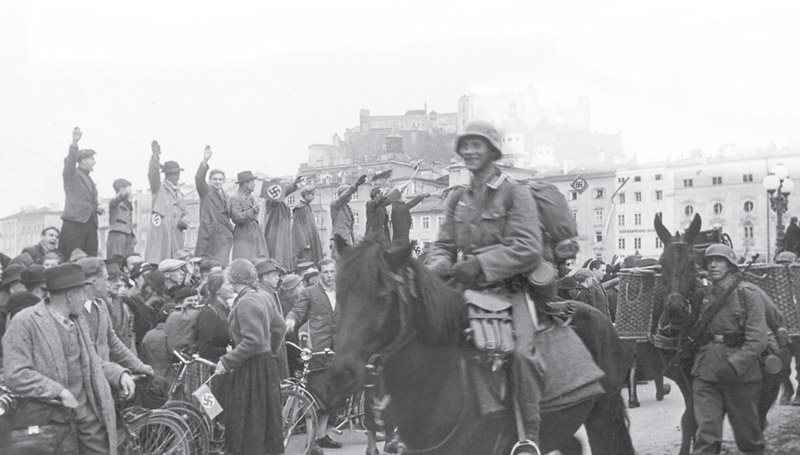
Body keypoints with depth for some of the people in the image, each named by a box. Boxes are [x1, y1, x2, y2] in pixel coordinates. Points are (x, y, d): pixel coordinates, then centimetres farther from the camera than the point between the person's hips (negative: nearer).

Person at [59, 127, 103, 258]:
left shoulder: (89, 180, 26)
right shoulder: (72, 175, 4)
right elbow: (69, 162, -17)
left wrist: (98, 207, 9)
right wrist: (74, 143, -33)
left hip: (90, 223, 7)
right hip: (74, 222, -7)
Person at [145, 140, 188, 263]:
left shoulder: (178, 192, 23)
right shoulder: (159, 188, 5)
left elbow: (184, 213, 26)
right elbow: (153, 175, -15)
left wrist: (184, 221, 3)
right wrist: (155, 157, -26)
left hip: (176, 234, 6)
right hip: (160, 234, -6)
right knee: (156, 267, -14)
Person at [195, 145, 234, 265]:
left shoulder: (226, 196, 21)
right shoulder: (206, 191, 2)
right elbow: (199, 179, -16)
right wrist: (205, 161, -27)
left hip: (224, 236, 5)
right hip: (208, 232, -5)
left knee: (221, 264, -2)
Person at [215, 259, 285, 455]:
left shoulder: (246, 303, -17)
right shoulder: (259, 298, 11)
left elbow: (253, 341, -25)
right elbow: (279, 327, 19)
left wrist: (227, 361, -20)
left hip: (252, 370, -10)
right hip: (265, 364, 10)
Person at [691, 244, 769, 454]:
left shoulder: (749, 294, -5)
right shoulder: (704, 295, 8)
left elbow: (757, 341, -14)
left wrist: (733, 365, -23)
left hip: (740, 374, -3)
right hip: (705, 373, 3)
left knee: (747, 433, 11)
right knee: (706, 433, -5)